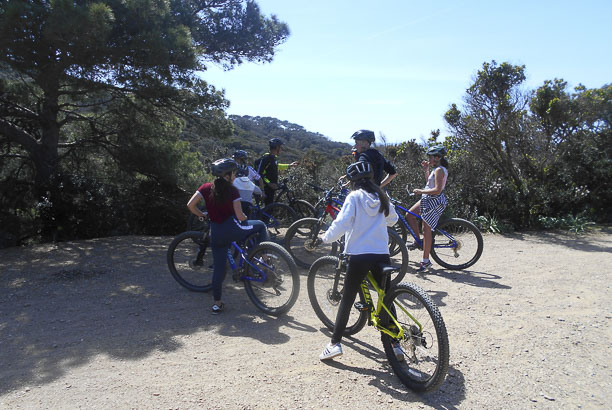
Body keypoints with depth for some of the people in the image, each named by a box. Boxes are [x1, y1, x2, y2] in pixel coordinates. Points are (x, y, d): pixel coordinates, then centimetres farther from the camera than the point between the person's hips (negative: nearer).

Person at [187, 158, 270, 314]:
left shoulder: (206, 188, 5)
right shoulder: (232, 190, -6)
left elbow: (190, 205, -1)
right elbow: (240, 215, -11)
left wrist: (202, 215, 16)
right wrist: (245, 218, 12)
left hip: (216, 234, 4)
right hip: (232, 229, -4)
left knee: (218, 268, 14)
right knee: (261, 225, 19)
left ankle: (217, 303, 19)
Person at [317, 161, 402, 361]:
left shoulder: (354, 197, -6)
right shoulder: (381, 197, 9)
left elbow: (341, 223, -16)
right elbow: (392, 219, 24)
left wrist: (326, 238, -2)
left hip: (359, 256, -4)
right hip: (382, 255, 4)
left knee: (347, 300, 6)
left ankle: (335, 344, 9)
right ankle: (395, 345, 17)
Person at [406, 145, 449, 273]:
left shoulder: (439, 170, -18)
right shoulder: (437, 169, 12)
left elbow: (437, 190, -26)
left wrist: (421, 191, -20)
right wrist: (426, 170, 15)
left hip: (434, 202, -10)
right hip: (429, 200, 10)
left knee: (426, 229, -5)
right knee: (409, 215, 14)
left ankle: (426, 261, 3)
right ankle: (418, 241, 23)